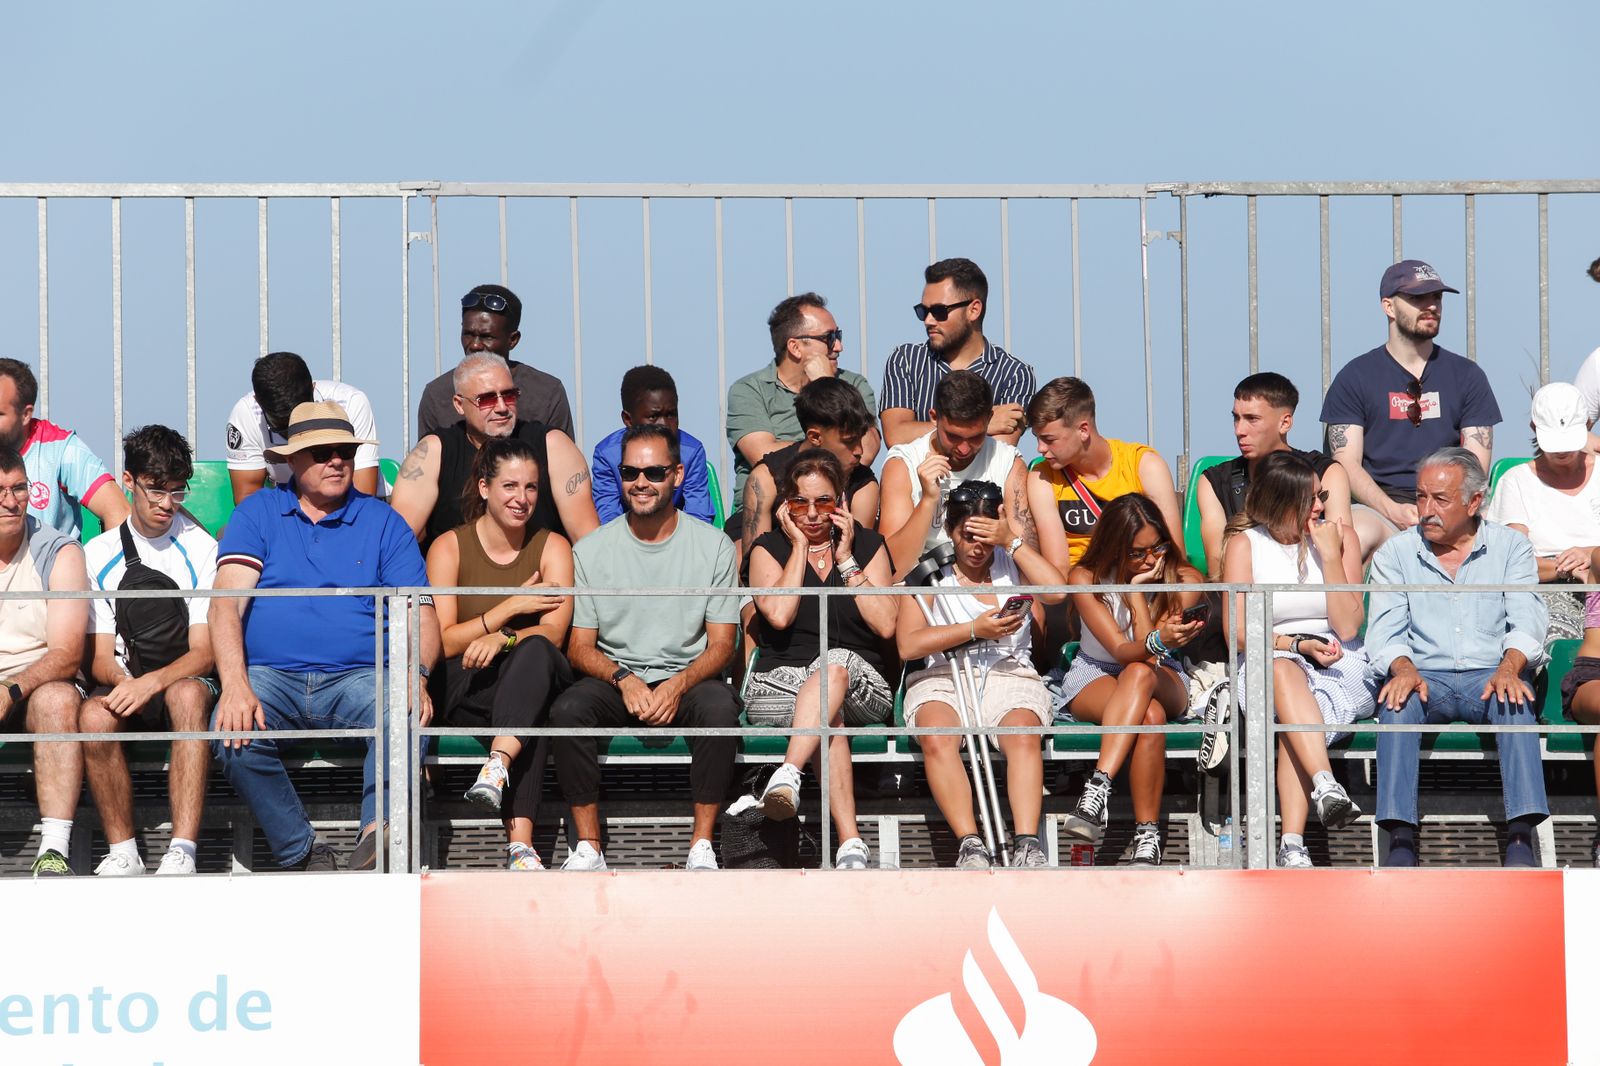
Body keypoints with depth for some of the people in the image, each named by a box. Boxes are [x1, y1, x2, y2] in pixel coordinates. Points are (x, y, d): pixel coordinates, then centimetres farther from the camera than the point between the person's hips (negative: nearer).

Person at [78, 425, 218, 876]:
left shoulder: (201, 550, 2)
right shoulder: (99, 554, 8)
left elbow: (205, 653, -5)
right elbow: (101, 656, 5)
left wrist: (152, 683, -24)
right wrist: (121, 681, -20)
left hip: (186, 683, -2)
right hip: (126, 687, 2)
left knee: (188, 695, -39)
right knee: (93, 715, -34)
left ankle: (183, 852, -43)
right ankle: (122, 853, -24)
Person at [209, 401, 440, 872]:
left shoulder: (383, 522, 16)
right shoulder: (257, 512, 13)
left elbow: (420, 616, 8)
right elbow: (226, 603, 1)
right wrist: (235, 686, -17)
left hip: (359, 675, 0)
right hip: (270, 676, 0)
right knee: (234, 733, -32)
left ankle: (378, 833, -50)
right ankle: (305, 855, -22)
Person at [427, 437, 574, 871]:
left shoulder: (552, 547, 6)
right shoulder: (449, 547, 3)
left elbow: (553, 633, -9)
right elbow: (442, 642, -4)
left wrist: (502, 638, -29)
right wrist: (513, 607, -9)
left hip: (539, 676, 1)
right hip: (467, 690, -1)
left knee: (535, 651, -36)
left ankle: (499, 763, -55)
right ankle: (520, 838, -48)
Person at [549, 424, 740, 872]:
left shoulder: (714, 546, 1)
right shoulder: (590, 550, 3)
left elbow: (721, 645, 0)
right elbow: (580, 646, 3)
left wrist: (678, 685, -20)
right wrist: (624, 679, -18)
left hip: (687, 679, -1)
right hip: (614, 679, 1)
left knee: (719, 707, -35)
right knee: (567, 709, -31)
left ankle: (702, 846, -27)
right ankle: (588, 846, -23)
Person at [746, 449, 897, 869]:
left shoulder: (867, 545, 13)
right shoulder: (769, 548, 9)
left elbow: (885, 625, -1)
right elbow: (779, 615, -11)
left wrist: (845, 559, -1)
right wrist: (799, 547, -3)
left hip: (861, 682, 1)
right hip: (778, 682, 0)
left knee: (835, 662, -38)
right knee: (831, 715, -38)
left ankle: (787, 777, -54)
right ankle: (850, 841, -50)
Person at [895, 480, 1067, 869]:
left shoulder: (1011, 562, 14)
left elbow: (1056, 591, -7)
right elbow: (908, 645, -4)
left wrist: (1012, 542, -5)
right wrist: (975, 630, -11)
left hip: (1009, 673, 1)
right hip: (942, 677, -1)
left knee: (1023, 735, -33)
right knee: (937, 739, -34)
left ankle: (1027, 845, -42)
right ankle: (970, 847, -39)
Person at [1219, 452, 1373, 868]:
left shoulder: (1341, 536, 7)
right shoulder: (1245, 544, 6)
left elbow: (1347, 627, -1)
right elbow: (1237, 631, -1)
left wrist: (1330, 556, -8)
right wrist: (1298, 644, -13)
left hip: (1341, 666, 0)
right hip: (1267, 664, 0)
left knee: (1294, 725, -34)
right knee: (1283, 670, -39)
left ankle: (1292, 846, -49)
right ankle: (1325, 784, -59)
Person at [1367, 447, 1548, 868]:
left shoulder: (1510, 546, 10)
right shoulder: (1395, 553, 11)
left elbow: (1526, 622, -2)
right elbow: (1385, 631, 2)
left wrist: (1509, 668, -24)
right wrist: (1403, 668, -22)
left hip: (1490, 675, -1)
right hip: (1425, 676, 1)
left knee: (1515, 698, -35)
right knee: (1397, 701, -34)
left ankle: (1521, 837, -43)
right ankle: (1401, 838, -40)